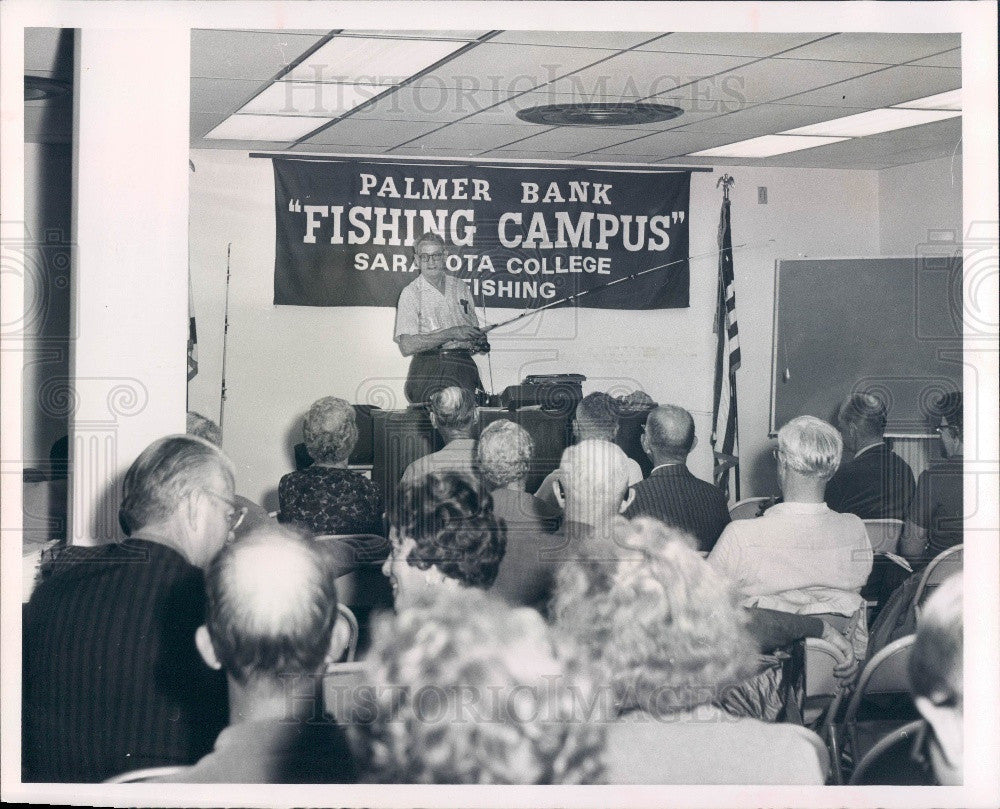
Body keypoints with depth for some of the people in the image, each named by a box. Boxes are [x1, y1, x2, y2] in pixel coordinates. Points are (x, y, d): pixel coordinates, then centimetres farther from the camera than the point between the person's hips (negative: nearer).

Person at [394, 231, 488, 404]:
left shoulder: (460, 287, 15)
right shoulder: (411, 293, 0)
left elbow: (474, 329, 26)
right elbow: (406, 346, -10)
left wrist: (479, 342, 1)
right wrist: (451, 334, -14)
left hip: (464, 367, 4)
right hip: (429, 370, -4)